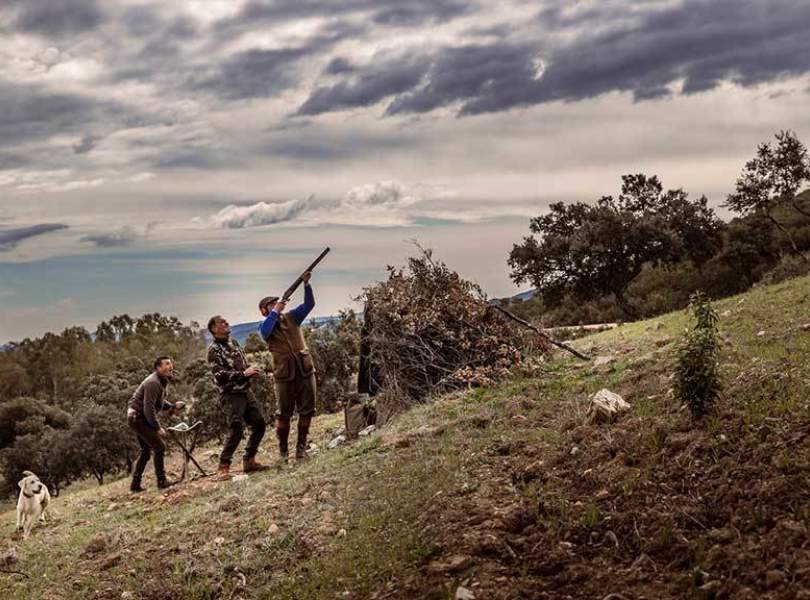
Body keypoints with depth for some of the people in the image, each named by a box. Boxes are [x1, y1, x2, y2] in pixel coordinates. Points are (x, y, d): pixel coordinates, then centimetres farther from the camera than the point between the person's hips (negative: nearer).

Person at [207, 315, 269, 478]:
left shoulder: (233, 342, 15)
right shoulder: (213, 350, -10)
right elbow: (220, 375, -19)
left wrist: (251, 372, 1)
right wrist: (243, 374, -24)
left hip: (245, 391, 8)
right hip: (231, 395, -8)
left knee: (259, 424, 6)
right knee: (236, 429, -18)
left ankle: (249, 460, 17)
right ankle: (223, 467, -10)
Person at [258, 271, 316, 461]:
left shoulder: (291, 317, 11)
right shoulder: (265, 326, 3)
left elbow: (309, 304, 0)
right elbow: (265, 332, -21)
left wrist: (306, 284, -13)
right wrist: (275, 311, -22)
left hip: (306, 371, 3)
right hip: (284, 375, -3)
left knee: (307, 410, 4)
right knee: (284, 414, 2)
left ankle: (301, 446, 14)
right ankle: (283, 450, 12)